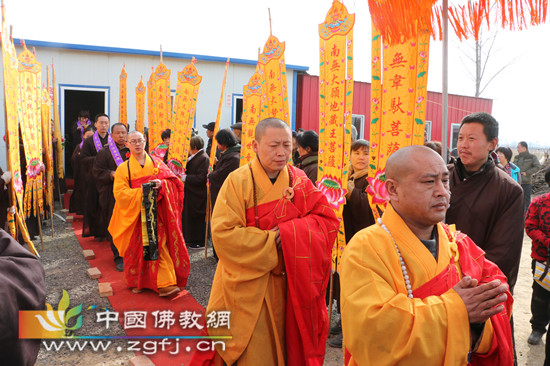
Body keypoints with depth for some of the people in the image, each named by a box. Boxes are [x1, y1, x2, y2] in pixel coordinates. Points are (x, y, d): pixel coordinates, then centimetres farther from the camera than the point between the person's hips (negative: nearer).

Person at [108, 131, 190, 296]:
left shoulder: (156, 163, 9)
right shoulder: (123, 168, 6)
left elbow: (174, 181, 4)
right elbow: (120, 192, -4)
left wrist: (161, 184, -17)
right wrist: (141, 191, -17)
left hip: (156, 214, 0)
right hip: (134, 215, 0)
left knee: (160, 246, -5)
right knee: (137, 248, 5)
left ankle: (165, 284, -1)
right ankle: (137, 282, 24)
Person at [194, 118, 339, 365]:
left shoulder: (299, 182, 0)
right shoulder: (238, 181, -12)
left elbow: (328, 220, -4)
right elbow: (223, 234, -18)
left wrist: (288, 232, -20)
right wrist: (272, 241, -19)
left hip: (288, 285, 4)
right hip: (248, 286, -3)